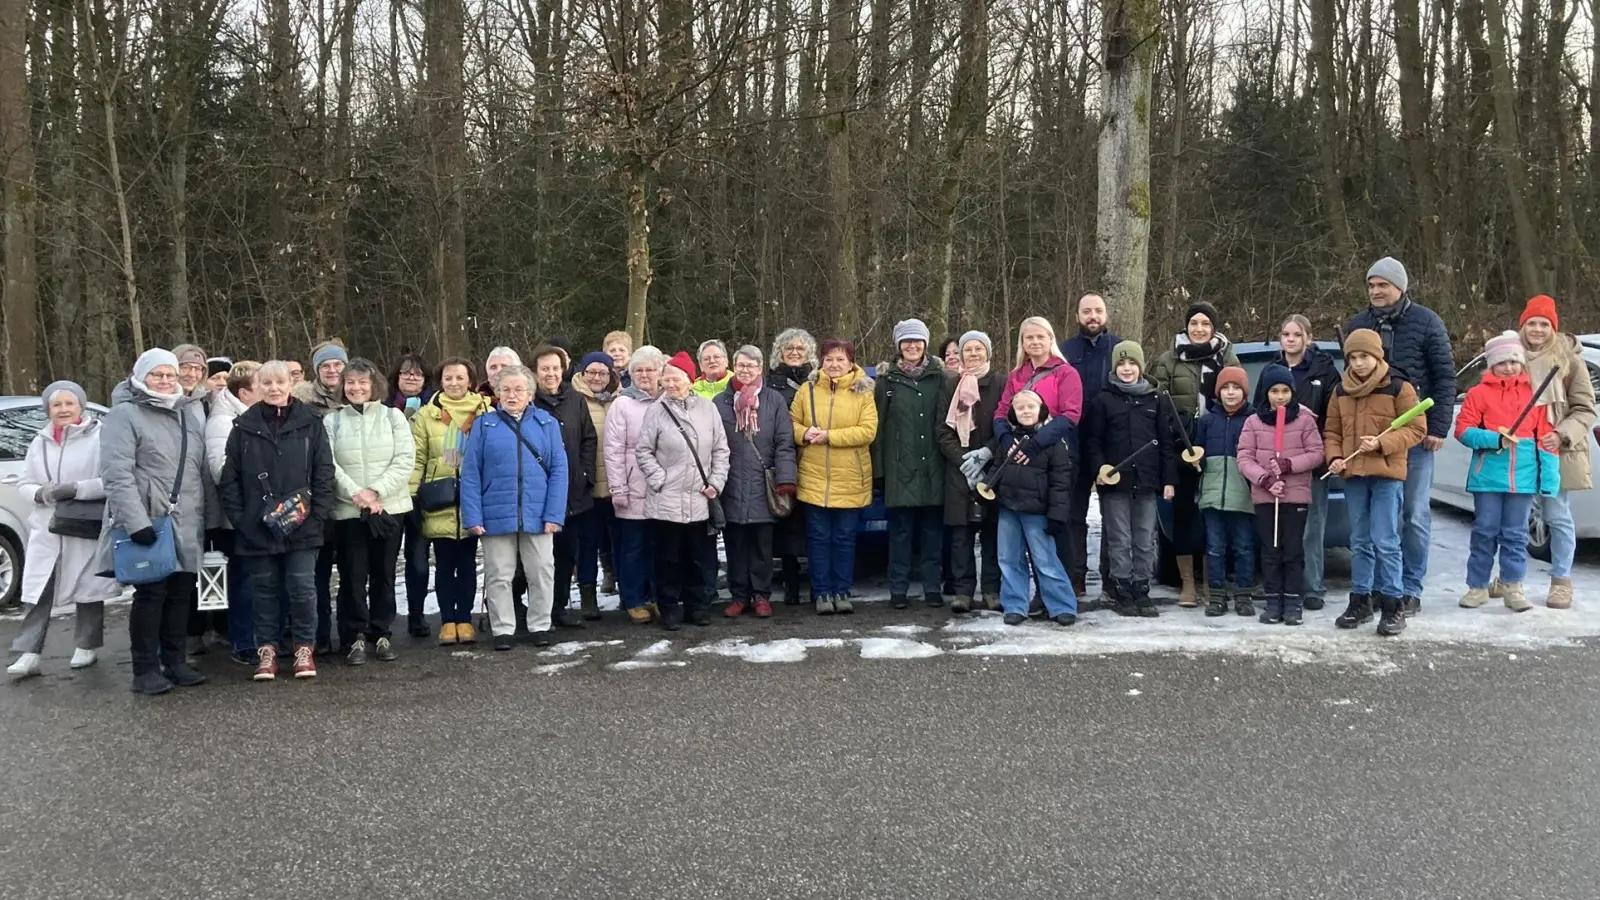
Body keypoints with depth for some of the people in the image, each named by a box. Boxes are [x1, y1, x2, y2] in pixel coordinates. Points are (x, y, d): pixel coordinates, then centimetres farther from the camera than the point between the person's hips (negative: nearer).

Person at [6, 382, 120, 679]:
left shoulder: (100, 436, -7)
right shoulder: (40, 442, 10)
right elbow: (24, 484, 14)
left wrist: (75, 489, -21)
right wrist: (41, 494, -8)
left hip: (87, 530, -4)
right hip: (46, 531, 4)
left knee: (88, 591, 7)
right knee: (36, 594, 0)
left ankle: (86, 647, 21)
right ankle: (28, 655, 3)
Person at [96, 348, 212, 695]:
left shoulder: (192, 411, 15)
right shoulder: (124, 414, -6)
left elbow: (204, 467, 18)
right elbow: (117, 474, -15)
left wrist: (208, 511, 13)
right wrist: (135, 520, -23)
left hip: (187, 523, 6)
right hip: (149, 522, -6)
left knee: (181, 593, 9)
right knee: (151, 594, -4)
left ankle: (175, 661, 19)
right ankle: (146, 669, 4)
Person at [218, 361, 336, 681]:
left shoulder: (310, 422, 2)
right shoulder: (245, 426, 4)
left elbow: (324, 471, 1)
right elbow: (229, 477, 4)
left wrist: (318, 513, -6)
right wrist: (238, 516, -3)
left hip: (301, 525, -1)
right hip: (257, 527, 1)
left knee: (303, 588, 0)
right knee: (264, 589, 10)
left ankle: (304, 648, 14)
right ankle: (266, 649, 20)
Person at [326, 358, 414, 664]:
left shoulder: (392, 416, 5)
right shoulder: (331, 421, 5)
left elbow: (405, 460, -4)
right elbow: (328, 465, -4)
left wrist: (376, 491, -14)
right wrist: (355, 492, -17)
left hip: (389, 508, 1)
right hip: (347, 511, -1)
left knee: (384, 575, 8)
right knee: (352, 576, 1)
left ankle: (381, 634, 18)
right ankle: (355, 637, 11)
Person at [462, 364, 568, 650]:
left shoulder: (547, 423, 5)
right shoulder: (484, 425, 3)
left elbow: (559, 470, -1)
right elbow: (470, 474, 0)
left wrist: (554, 514, -9)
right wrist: (472, 516, -9)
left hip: (537, 516, 0)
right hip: (496, 516, 0)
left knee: (542, 573, 7)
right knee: (498, 576, 8)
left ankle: (540, 626, 22)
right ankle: (503, 629, 19)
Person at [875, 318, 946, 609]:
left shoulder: (938, 376, 7)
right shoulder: (887, 378, 4)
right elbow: (878, 423, 2)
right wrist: (879, 466, -4)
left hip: (932, 465, 1)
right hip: (900, 466, -1)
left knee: (933, 528, 6)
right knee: (900, 528, 3)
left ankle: (933, 587, 14)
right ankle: (898, 589, 10)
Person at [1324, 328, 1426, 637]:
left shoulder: (1399, 388, -4)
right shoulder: (1341, 391, 10)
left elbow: (1416, 429, -6)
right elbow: (1331, 431, 14)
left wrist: (1382, 443, -18)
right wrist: (1334, 457, -4)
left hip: (1387, 475, -5)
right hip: (1353, 475, 5)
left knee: (1385, 542, -6)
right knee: (1360, 542, 12)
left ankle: (1392, 606, 1)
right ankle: (1360, 601, 20)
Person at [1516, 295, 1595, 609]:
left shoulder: (1569, 359, -3)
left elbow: (1585, 409, -2)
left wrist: (1562, 435, -17)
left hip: (1557, 452, -3)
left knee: (1558, 517, 1)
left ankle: (1561, 582, 11)